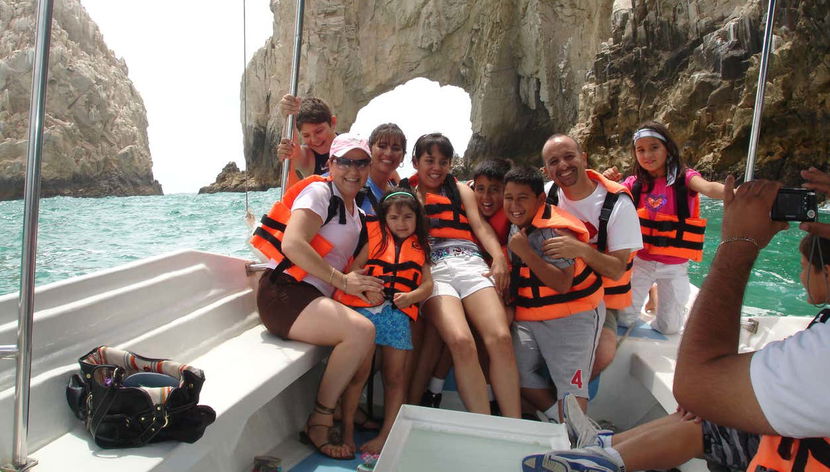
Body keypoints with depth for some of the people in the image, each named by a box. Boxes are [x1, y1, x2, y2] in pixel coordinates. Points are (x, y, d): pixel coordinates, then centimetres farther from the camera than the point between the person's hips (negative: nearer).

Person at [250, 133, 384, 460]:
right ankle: (318, 423, -12)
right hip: (284, 292, -9)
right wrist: (343, 281, -19)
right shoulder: (319, 192, -6)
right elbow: (292, 244, -19)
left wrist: (366, 285, 0)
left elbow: (348, 264, 20)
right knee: (362, 331, -27)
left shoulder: (356, 213, 19)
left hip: (316, 298, 9)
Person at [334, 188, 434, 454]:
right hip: (364, 307, -3)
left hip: (398, 312, 3)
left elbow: (427, 283, 11)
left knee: (395, 375, 3)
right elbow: (354, 268, 3)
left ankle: (387, 435, 13)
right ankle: (347, 430, 8)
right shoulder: (375, 237, 12)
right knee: (360, 369, -7)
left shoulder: (419, 248, 20)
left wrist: (411, 296, -10)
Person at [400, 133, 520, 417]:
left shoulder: (460, 189, 28)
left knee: (501, 337, -22)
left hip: (469, 262, 2)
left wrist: (499, 258, -4)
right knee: (461, 341, -28)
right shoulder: (403, 192, 24)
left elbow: (479, 225, 12)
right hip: (430, 268, -2)